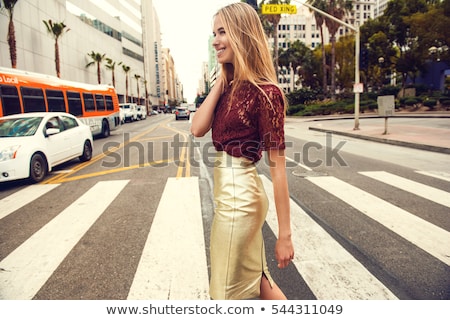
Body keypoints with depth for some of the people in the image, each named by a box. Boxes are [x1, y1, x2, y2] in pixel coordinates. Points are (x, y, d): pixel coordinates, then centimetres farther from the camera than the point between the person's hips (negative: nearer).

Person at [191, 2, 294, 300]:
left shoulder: (265, 92, -16)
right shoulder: (230, 88, 8)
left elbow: (278, 166, -17)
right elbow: (198, 129, -3)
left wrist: (285, 235, -15)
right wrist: (221, 80, -3)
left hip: (238, 195, -9)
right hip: (229, 191, 9)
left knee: (229, 290, 12)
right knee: (257, 277, 23)